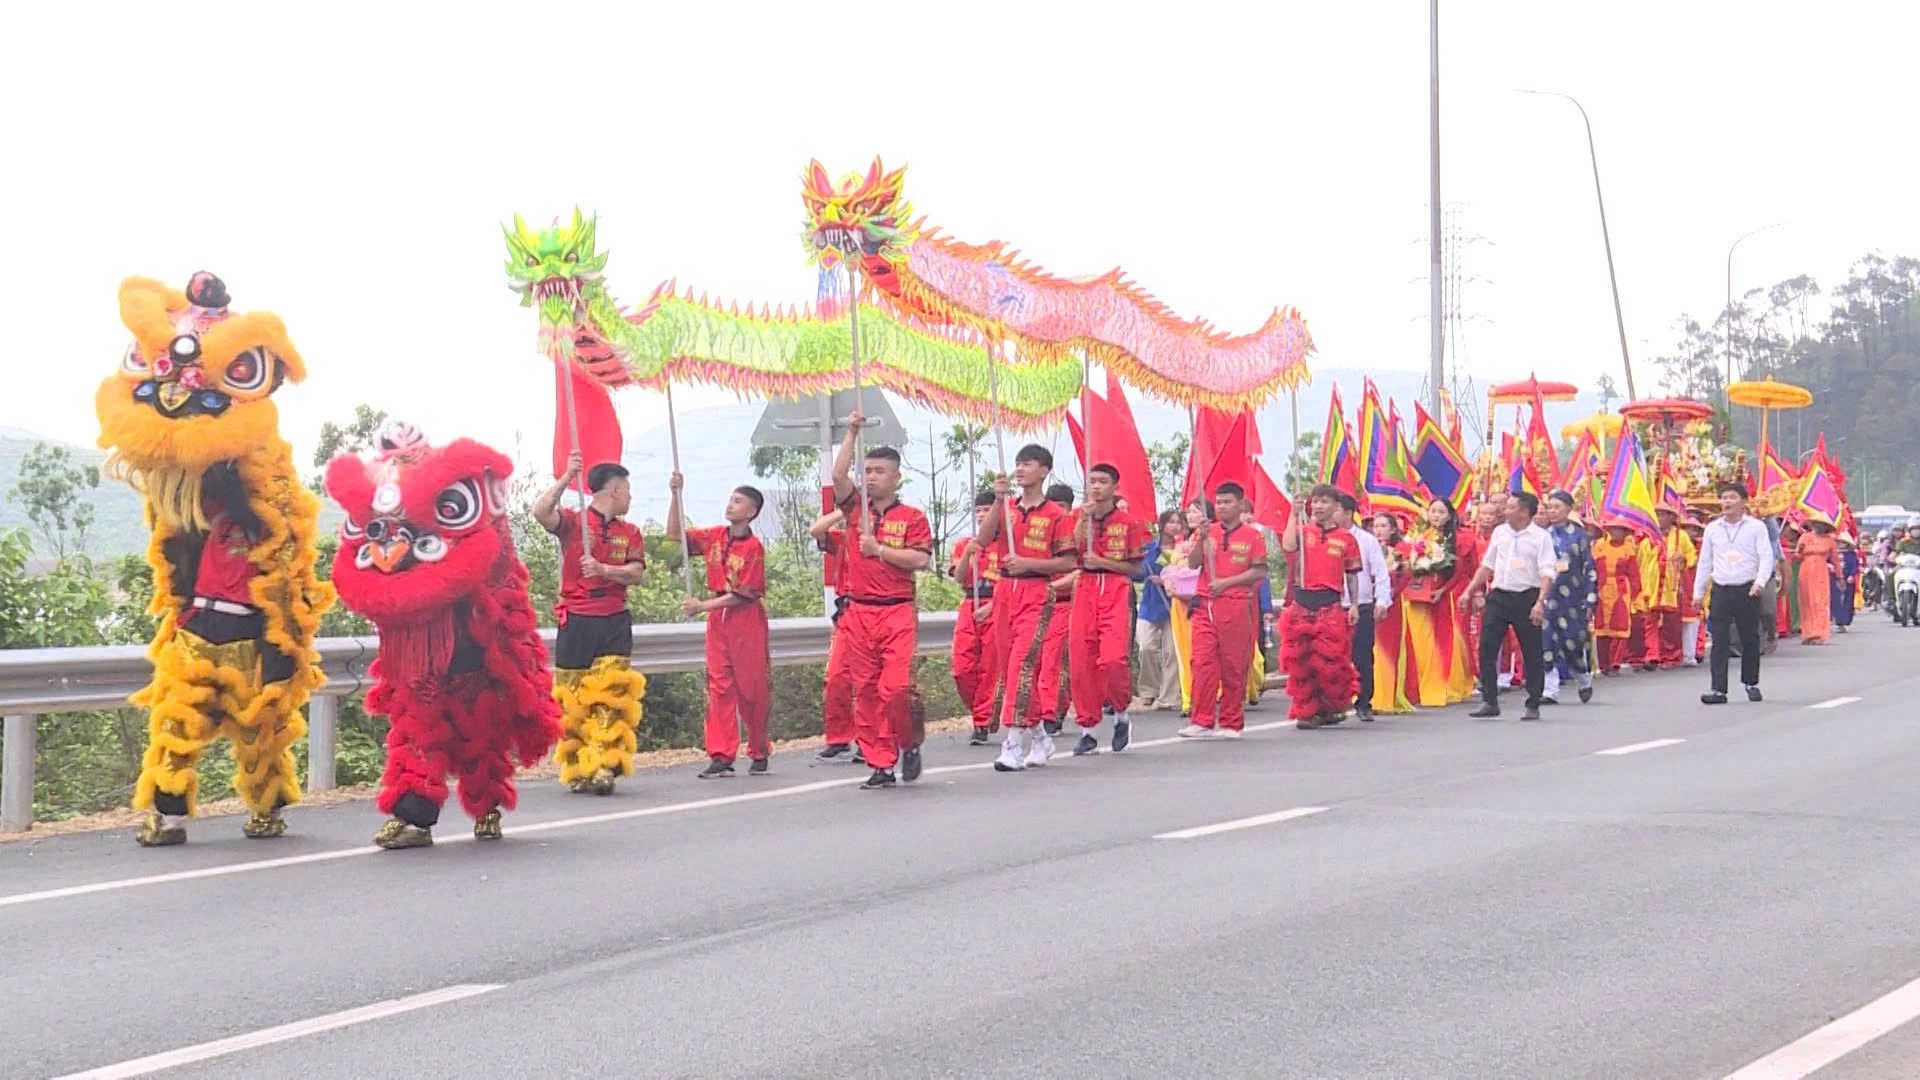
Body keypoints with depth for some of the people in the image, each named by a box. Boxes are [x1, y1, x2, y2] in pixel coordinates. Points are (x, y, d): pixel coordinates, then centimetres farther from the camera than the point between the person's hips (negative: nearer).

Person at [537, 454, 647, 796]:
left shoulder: (630, 533, 15)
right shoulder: (572, 522, 2)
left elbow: (636, 574, 2)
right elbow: (541, 512, -19)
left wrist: (603, 570, -15)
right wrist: (566, 477, -19)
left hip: (615, 623, 3)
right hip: (576, 622, -3)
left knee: (612, 696, -10)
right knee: (573, 700, -1)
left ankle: (604, 769, -15)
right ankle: (576, 770, 7)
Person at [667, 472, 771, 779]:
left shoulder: (753, 547, -12)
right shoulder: (714, 537, 7)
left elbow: (743, 594, -15)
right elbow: (675, 533, 13)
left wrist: (703, 606, -17)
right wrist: (675, 495, 3)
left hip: (746, 619, -5)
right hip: (717, 619, 5)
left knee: (752, 688, 2)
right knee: (719, 686, 0)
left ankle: (759, 753, 17)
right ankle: (721, 757, -1)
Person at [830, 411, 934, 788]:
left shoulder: (912, 518, 3)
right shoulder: (856, 510, 11)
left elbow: (920, 559, -8)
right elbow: (838, 475, -3)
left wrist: (879, 549, -9)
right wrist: (851, 433, -3)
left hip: (898, 614, -3)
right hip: (858, 613, 3)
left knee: (896, 686, -14)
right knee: (865, 690, 3)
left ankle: (909, 743, 12)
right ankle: (879, 764, 8)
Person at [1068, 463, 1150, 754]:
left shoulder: (1129, 523, 4)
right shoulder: (1079, 519, 12)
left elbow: (1137, 567, 4)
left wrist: (1102, 562, -8)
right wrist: (1084, 520, -8)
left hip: (1116, 591, -3)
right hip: (1084, 591, 3)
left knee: (1112, 659, -18)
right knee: (1080, 663, -2)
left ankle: (1121, 715, 8)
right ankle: (1088, 729, 9)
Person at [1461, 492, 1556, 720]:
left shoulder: (1541, 537, -5)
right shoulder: (1499, 532, 10)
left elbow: (1547, 573, -12)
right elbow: (1487, 565, 19)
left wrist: (1540, 602, -23)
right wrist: (1469, 591, 15)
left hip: (1527, 598, -4)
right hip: (1498, 596, 5)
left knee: (1532, 654, 3)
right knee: (1486, 649, -2)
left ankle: (1533, 705, 12)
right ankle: (1490, 702, 4)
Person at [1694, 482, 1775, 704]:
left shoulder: (1756, 527, 1)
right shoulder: (1712, 529, 11)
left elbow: (1766, 557, -4)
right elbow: (1705, 562, 16)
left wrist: (1760, 582, -20)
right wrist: (1698, 592, 13)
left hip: (1747, 591, -2)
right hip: (1721, 591, 2)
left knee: (1750, 640, 6)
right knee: (1719, 642, -5)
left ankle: (1751, 684, 23)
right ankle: (1718, 690, -7)